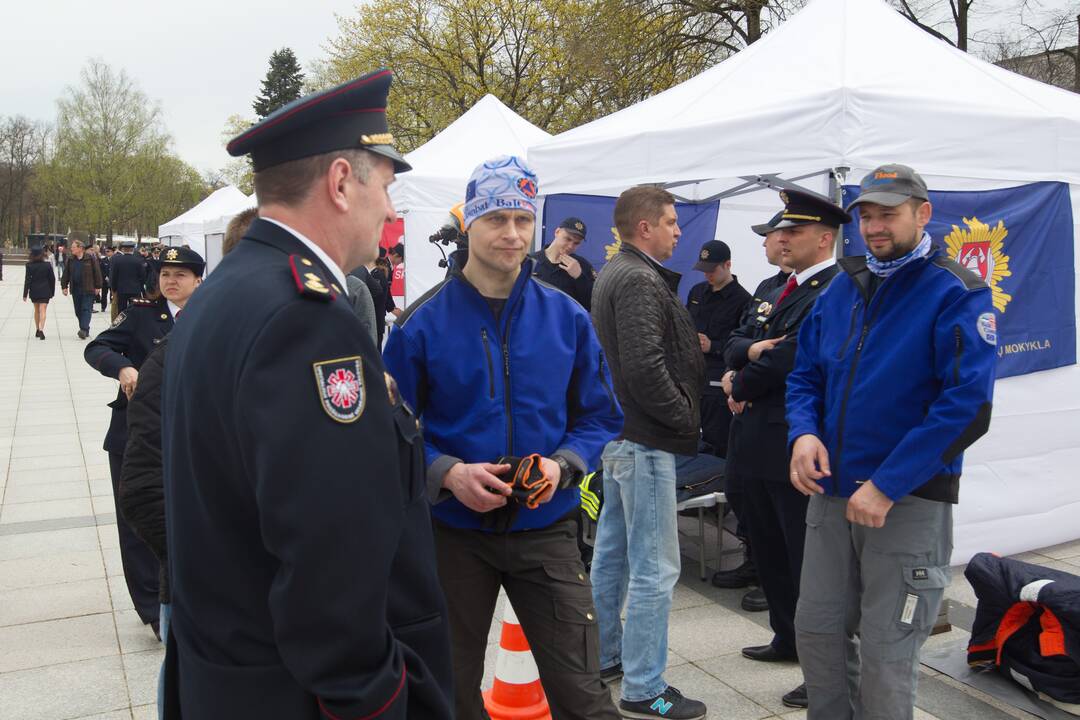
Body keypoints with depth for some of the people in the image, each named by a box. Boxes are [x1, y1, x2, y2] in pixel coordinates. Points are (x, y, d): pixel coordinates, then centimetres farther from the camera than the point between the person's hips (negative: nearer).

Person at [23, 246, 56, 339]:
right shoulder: (47, 265, -4)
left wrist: (25, 294, -3)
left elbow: (27, 280, -7)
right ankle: (41, 330, -22)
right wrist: (52, 292, 11)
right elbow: (52, 279, 1)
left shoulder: (29, 266, -7)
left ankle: (37, 330, 26)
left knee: (36, 310, 18)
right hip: (45, 291, -1)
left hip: (34, 291, 1)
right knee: (42, 310, -5)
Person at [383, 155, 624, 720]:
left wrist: (563, 464, -14)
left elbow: (600, 416, 5)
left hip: (545, 525, 1)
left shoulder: (566, 317, -1)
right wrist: (448, 474, -19)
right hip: (454, 529, 0)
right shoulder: (422, 323, -6)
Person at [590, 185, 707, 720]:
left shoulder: (614, 273, 15)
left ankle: (605, 655, 33)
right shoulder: (639, 280, -17)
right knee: (654, 567, -3)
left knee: (612, 552, 19)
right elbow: (645, 367, -26)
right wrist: (685, 416, -14)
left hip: (620, 432, 11)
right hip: (645, 439, -11)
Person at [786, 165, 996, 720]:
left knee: (885, 658, 4)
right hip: (831, 492, 6)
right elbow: (806, 374, 14)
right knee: (817, 632, 14)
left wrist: (887, 486, -21)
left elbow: (967, 407, -18)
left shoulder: (956, 294, -10)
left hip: (909, 503, -6)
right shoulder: (843, 287, 10)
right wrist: (804, 433, -7)